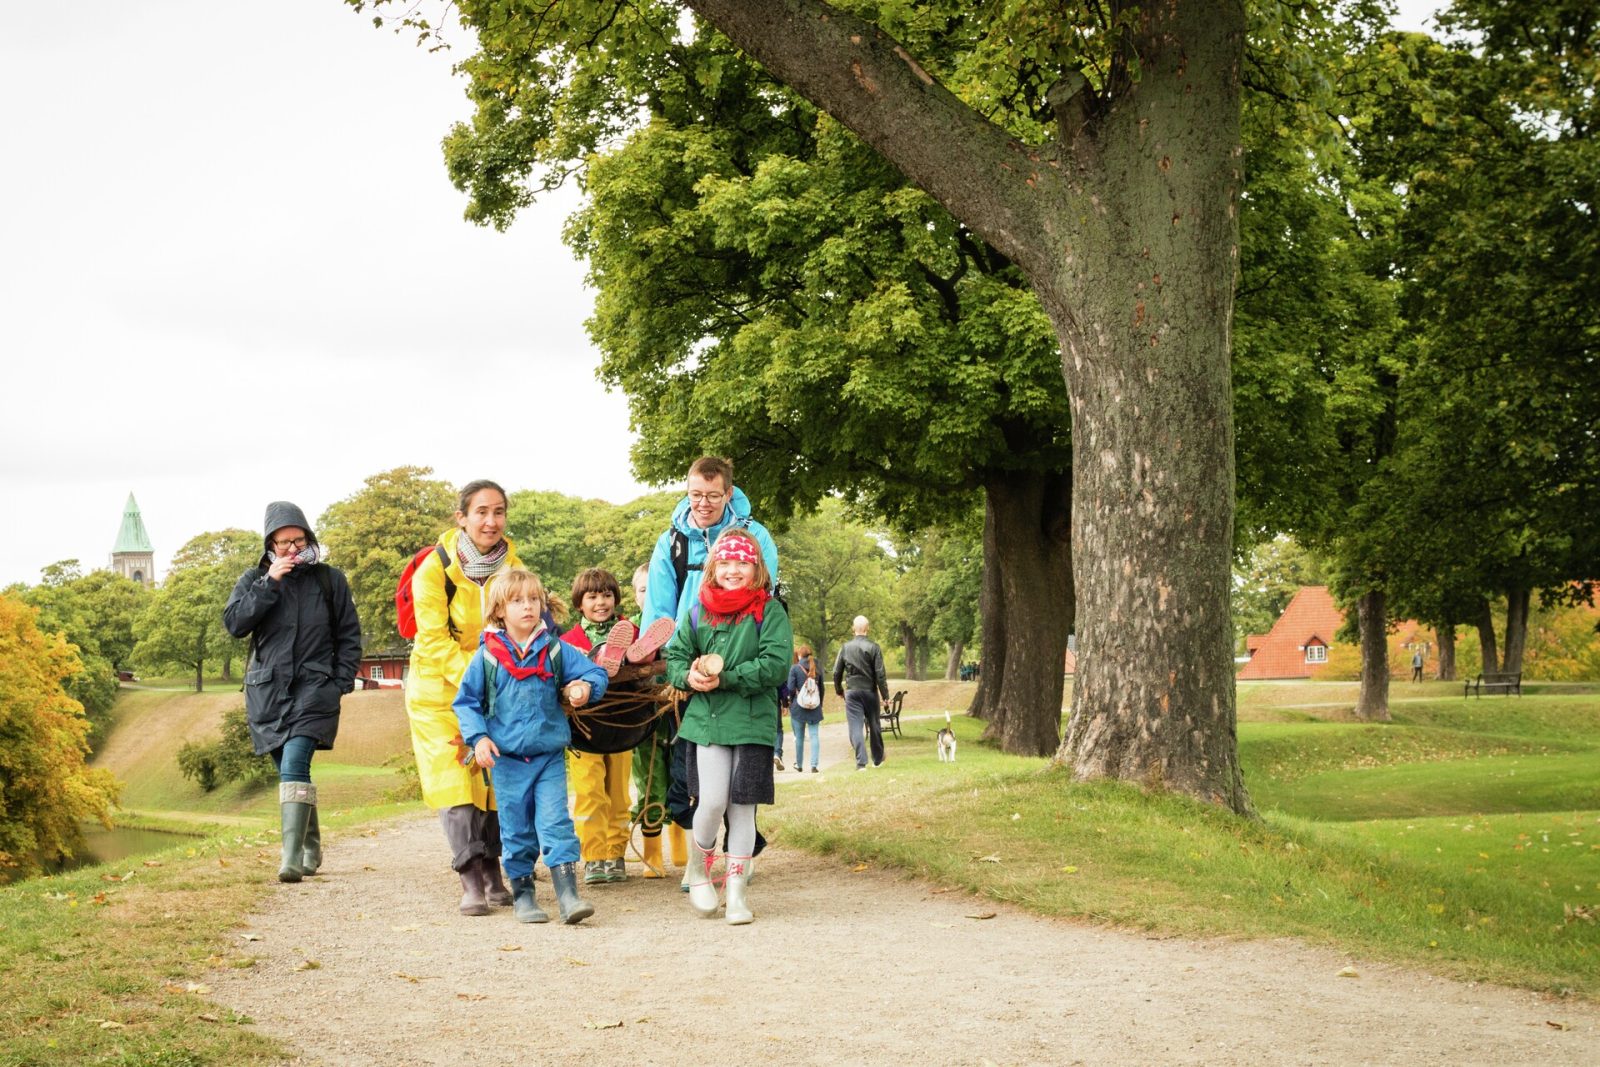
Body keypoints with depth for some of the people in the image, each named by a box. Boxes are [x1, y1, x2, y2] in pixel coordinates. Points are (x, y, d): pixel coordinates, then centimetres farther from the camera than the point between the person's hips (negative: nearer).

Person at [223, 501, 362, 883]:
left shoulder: (329, 580, 7)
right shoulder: (254, 580, 10)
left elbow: (349, 634, 11)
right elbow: (233, 622, -6)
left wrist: (342, 681, 1)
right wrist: (268, 585, -13)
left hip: (314, 689, -3)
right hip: (267, 690, 3)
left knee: (294, 766, -20)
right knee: (289, 772, 9)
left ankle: (292, 858, -28)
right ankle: (311, 852, 23)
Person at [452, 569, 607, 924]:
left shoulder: (555, 650, 2)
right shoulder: (486, 656, -2)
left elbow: (595, 672, 7)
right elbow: (465, 701, 3)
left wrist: (586, 687, -15)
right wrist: (478, 738, -10)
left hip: (550, 755, 0)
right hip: (507, 759, 0)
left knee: (555, 823, -7)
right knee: (516, 829, 7)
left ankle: (568, 894, -9)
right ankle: (521, 893, 20)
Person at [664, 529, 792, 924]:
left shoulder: (770, 611, -1)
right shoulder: (698, 612, 7)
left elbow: (775, 663, -11)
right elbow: (674, 655, 10)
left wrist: (725, 678, -16)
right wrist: (689, 677, -12)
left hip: (754, 721, -1)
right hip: (708, 719, 1)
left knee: (742, 807, 3)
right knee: (712, 802, -9)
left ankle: (737, 891, 12)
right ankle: (698, 869, 18)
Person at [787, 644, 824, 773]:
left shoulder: (795, 668, -7)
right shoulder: (817, 668, 2)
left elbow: (791, 688, -11)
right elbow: (821, 688, 7)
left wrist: (791, 700, 8)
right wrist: (820, 704, 17)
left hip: (798, 707, -2)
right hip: (815, 707, 2)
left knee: (799, 737, 11)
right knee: (814, 735, 1)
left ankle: (799, 764, 22)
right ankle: (814, 764, -10)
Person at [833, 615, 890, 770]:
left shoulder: (845, 647, -1)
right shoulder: (873, 647, -8)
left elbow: (836, 672, 5)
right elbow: (880, 674, -10)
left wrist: (839, 690, 21)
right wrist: (885, 695, -3)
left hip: (852, 692, 0)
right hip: (870, 691, 0)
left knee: (855, 727, -3)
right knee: (874, 725, 16)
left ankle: (861, 761, -15)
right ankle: (877, 759, 29)